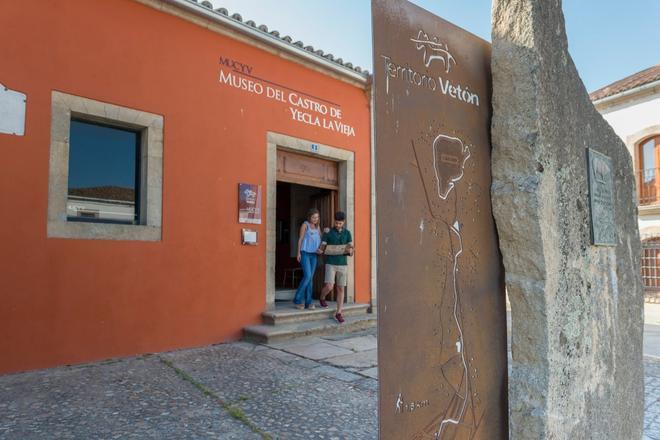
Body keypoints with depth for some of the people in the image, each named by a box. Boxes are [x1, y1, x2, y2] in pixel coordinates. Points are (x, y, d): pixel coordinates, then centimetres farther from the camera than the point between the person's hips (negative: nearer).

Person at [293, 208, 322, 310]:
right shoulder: (305, 224, -1)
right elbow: (300, 239, -3)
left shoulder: (317, 227, 15)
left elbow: (320, 238, 16)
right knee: (307, 276, -14)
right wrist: (298, 252, -8)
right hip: (305, 253, -6)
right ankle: (297, 299, -1)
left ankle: (308, 302, 5)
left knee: (311, 278, 3)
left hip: (313, 254, 6)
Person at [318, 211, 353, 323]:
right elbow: (322, 247, -2)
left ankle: (338, 313, 11)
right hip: (330, 263, -2)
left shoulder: (347, 233, 6)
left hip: (343, 264, 2)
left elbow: (351, 249, 1)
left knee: (341, 289, 3)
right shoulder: (328, 233, 0)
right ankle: (322, 298, 22)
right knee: (329, 287, -12)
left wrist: (350, 251, -23)